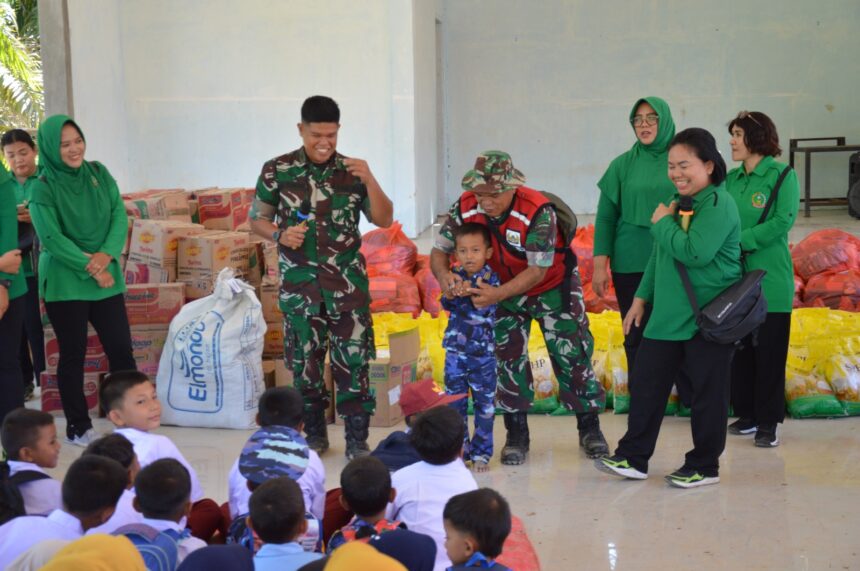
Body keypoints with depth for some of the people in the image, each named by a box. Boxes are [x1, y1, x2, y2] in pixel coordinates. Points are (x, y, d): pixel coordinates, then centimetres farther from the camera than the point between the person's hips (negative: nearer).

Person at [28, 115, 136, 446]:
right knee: (73, 354, 4)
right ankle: (78, 427, 14)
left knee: (121, 348, 3)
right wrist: (90, 267, -18)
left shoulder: (99, 174, 6)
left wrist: (107, 254, -14)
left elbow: (119, 216, 1)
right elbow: (51, 238, -14)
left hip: (107, 277, 4)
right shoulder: (43, 188, -7)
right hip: (64, 282, -4)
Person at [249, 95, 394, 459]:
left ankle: (357, 439, 6)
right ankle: (315, 433, 25)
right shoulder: (277, 170, -1)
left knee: (353, 360, -3)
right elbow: (256, 219, 7)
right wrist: (279, 235, -13)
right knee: (304, 360, 9)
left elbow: (384, 220, -1)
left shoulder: (351, 171, 0)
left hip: (347, 281, 0)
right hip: (299, 281, 0)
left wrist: (369, 180, -15)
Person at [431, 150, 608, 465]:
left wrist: (497, 294, -45)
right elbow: (439, 250, -16)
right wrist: (444, 276, -39)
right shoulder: (465, 208, -23)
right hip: (505, 288, 3)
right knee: (509, 358, 0)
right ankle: (516, 434, 12)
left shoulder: (538, 211, -35)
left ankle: (589, 427, 17)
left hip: (553, 285, -3)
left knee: (572, 354, 0)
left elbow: (538, 270, -33)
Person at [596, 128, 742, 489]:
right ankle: (633, 458, 18)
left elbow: (695, 253, -28)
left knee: (707, 393, 4)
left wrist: (662, 223, -14)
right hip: (667, 317, 9)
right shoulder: (678, 201, 13)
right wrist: (641, 297, 20)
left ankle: (704, 466, 17)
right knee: (645, 384, 9)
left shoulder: (718, 205, -14)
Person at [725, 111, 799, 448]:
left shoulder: (782, 176, -5)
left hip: (770, 281, -5)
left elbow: (784, 220, -16)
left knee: (769, 351, -1)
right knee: (738, 349, 10)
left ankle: (768, 422, 7)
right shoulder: (730, 179, 10)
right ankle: (747, 413, 23)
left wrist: (741, 240, -20)